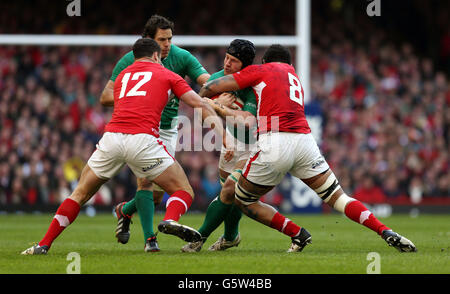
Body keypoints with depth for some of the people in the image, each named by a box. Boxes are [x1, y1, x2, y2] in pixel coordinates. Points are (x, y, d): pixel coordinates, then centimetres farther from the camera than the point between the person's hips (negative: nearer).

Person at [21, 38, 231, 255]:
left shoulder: (122, 76, 29)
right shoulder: (167, 75, 20)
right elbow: (201, 106, 14)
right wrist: (224, 137, 13)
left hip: (111, 138, 3)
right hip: (143, 138, -3)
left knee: (80, 194, 18)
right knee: (184, 192, 7)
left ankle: (43, 245, 11)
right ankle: (170, 220, -26)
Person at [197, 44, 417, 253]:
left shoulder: (259, 70, 12)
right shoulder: (291, 71, 30)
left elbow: (212, 88, 9)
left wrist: (201, 98, 28)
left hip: (274, 142, -5)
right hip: (304, 140, 5)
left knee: (243, 200, 14)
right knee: (338, 198, 7)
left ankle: (297, 234, 8)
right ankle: (386, 233, -9)